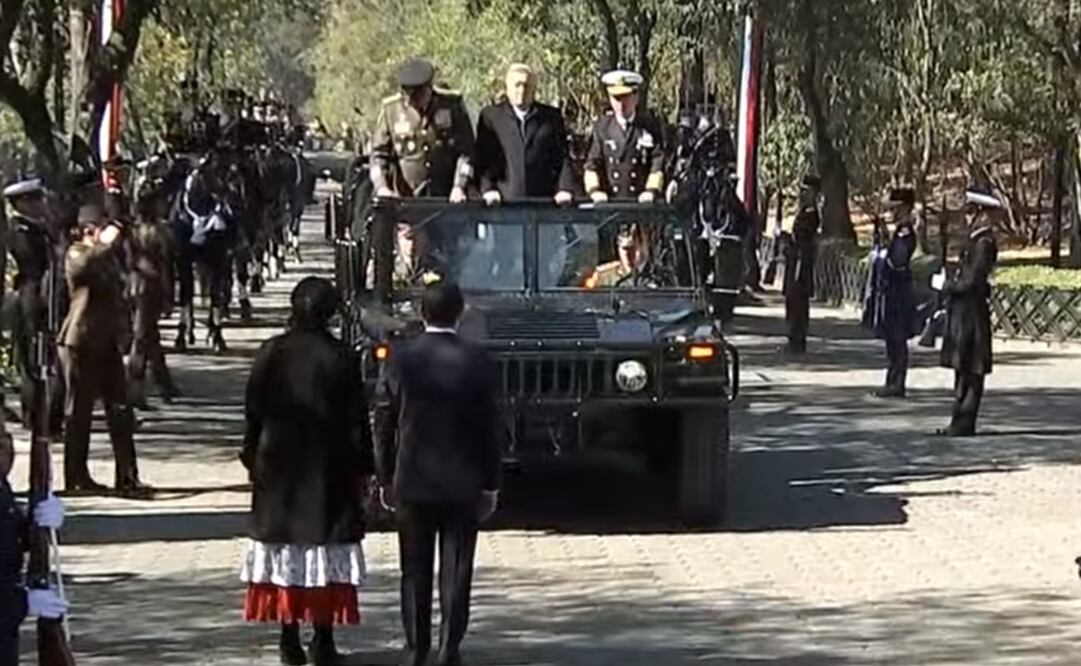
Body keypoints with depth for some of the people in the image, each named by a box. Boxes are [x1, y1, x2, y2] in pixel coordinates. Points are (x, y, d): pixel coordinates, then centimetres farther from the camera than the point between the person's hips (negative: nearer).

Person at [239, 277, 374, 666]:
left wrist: (253, 458, 14)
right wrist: (362, 469, 3)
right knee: (327, 552, 3)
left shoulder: (272, 353, -3)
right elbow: (357, 419, -5)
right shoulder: (341, 358, -9)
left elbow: (253, 411, 3)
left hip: (279, 466, 2)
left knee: (284, 552, 9)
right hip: (328, 470, -2)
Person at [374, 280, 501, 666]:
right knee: (456, 570, 4)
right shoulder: (477, 364, -8)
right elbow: (488, 429, -4)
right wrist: (491, 485, 4)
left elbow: (384, 424, -1)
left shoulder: (399, 360, -5)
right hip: (462, 483, -1)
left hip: (412, 482, 1)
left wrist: (385, 478, 9)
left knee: (415, 570, 10)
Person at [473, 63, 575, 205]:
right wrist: (487, 189, -5)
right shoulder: (490, 116, 10)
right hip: (504, 201, -1)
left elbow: (563, 158, 9)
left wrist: (564, 190, -4)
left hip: (544, 200, 1)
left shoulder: (551, 116, 13)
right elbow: (481, 159, 8)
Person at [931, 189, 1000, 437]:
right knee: (963, 370, 14)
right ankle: (961, 422, 20)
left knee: (970, 371, -4)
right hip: (964, 313, 10)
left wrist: (944, 284, -9)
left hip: (972, 314, -10)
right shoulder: (976, 240, 13)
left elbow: (971, 282, -20)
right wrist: (948, 281, 8)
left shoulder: (984, 243, -17)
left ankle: (964, 424, -1)